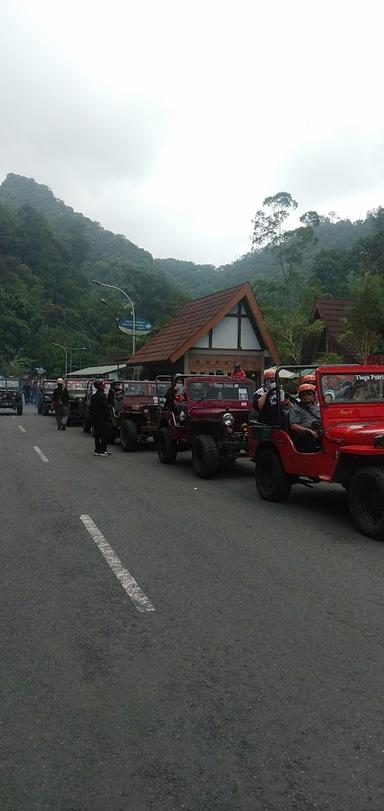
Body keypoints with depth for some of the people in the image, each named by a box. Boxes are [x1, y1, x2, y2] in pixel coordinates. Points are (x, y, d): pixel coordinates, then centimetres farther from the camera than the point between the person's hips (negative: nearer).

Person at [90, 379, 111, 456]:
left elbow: (91, 408, 18)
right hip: (101, 418, -9)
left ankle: (97, 450, 15)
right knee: (104, 435, -2)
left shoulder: (93, 396, 12)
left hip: (94, 418, 9)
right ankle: (103, 451, -1)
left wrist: (91, 417, 23)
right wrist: (108, 418, -14)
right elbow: (106, 408, -17)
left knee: (97, 435, 12)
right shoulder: (102, 396, -15)